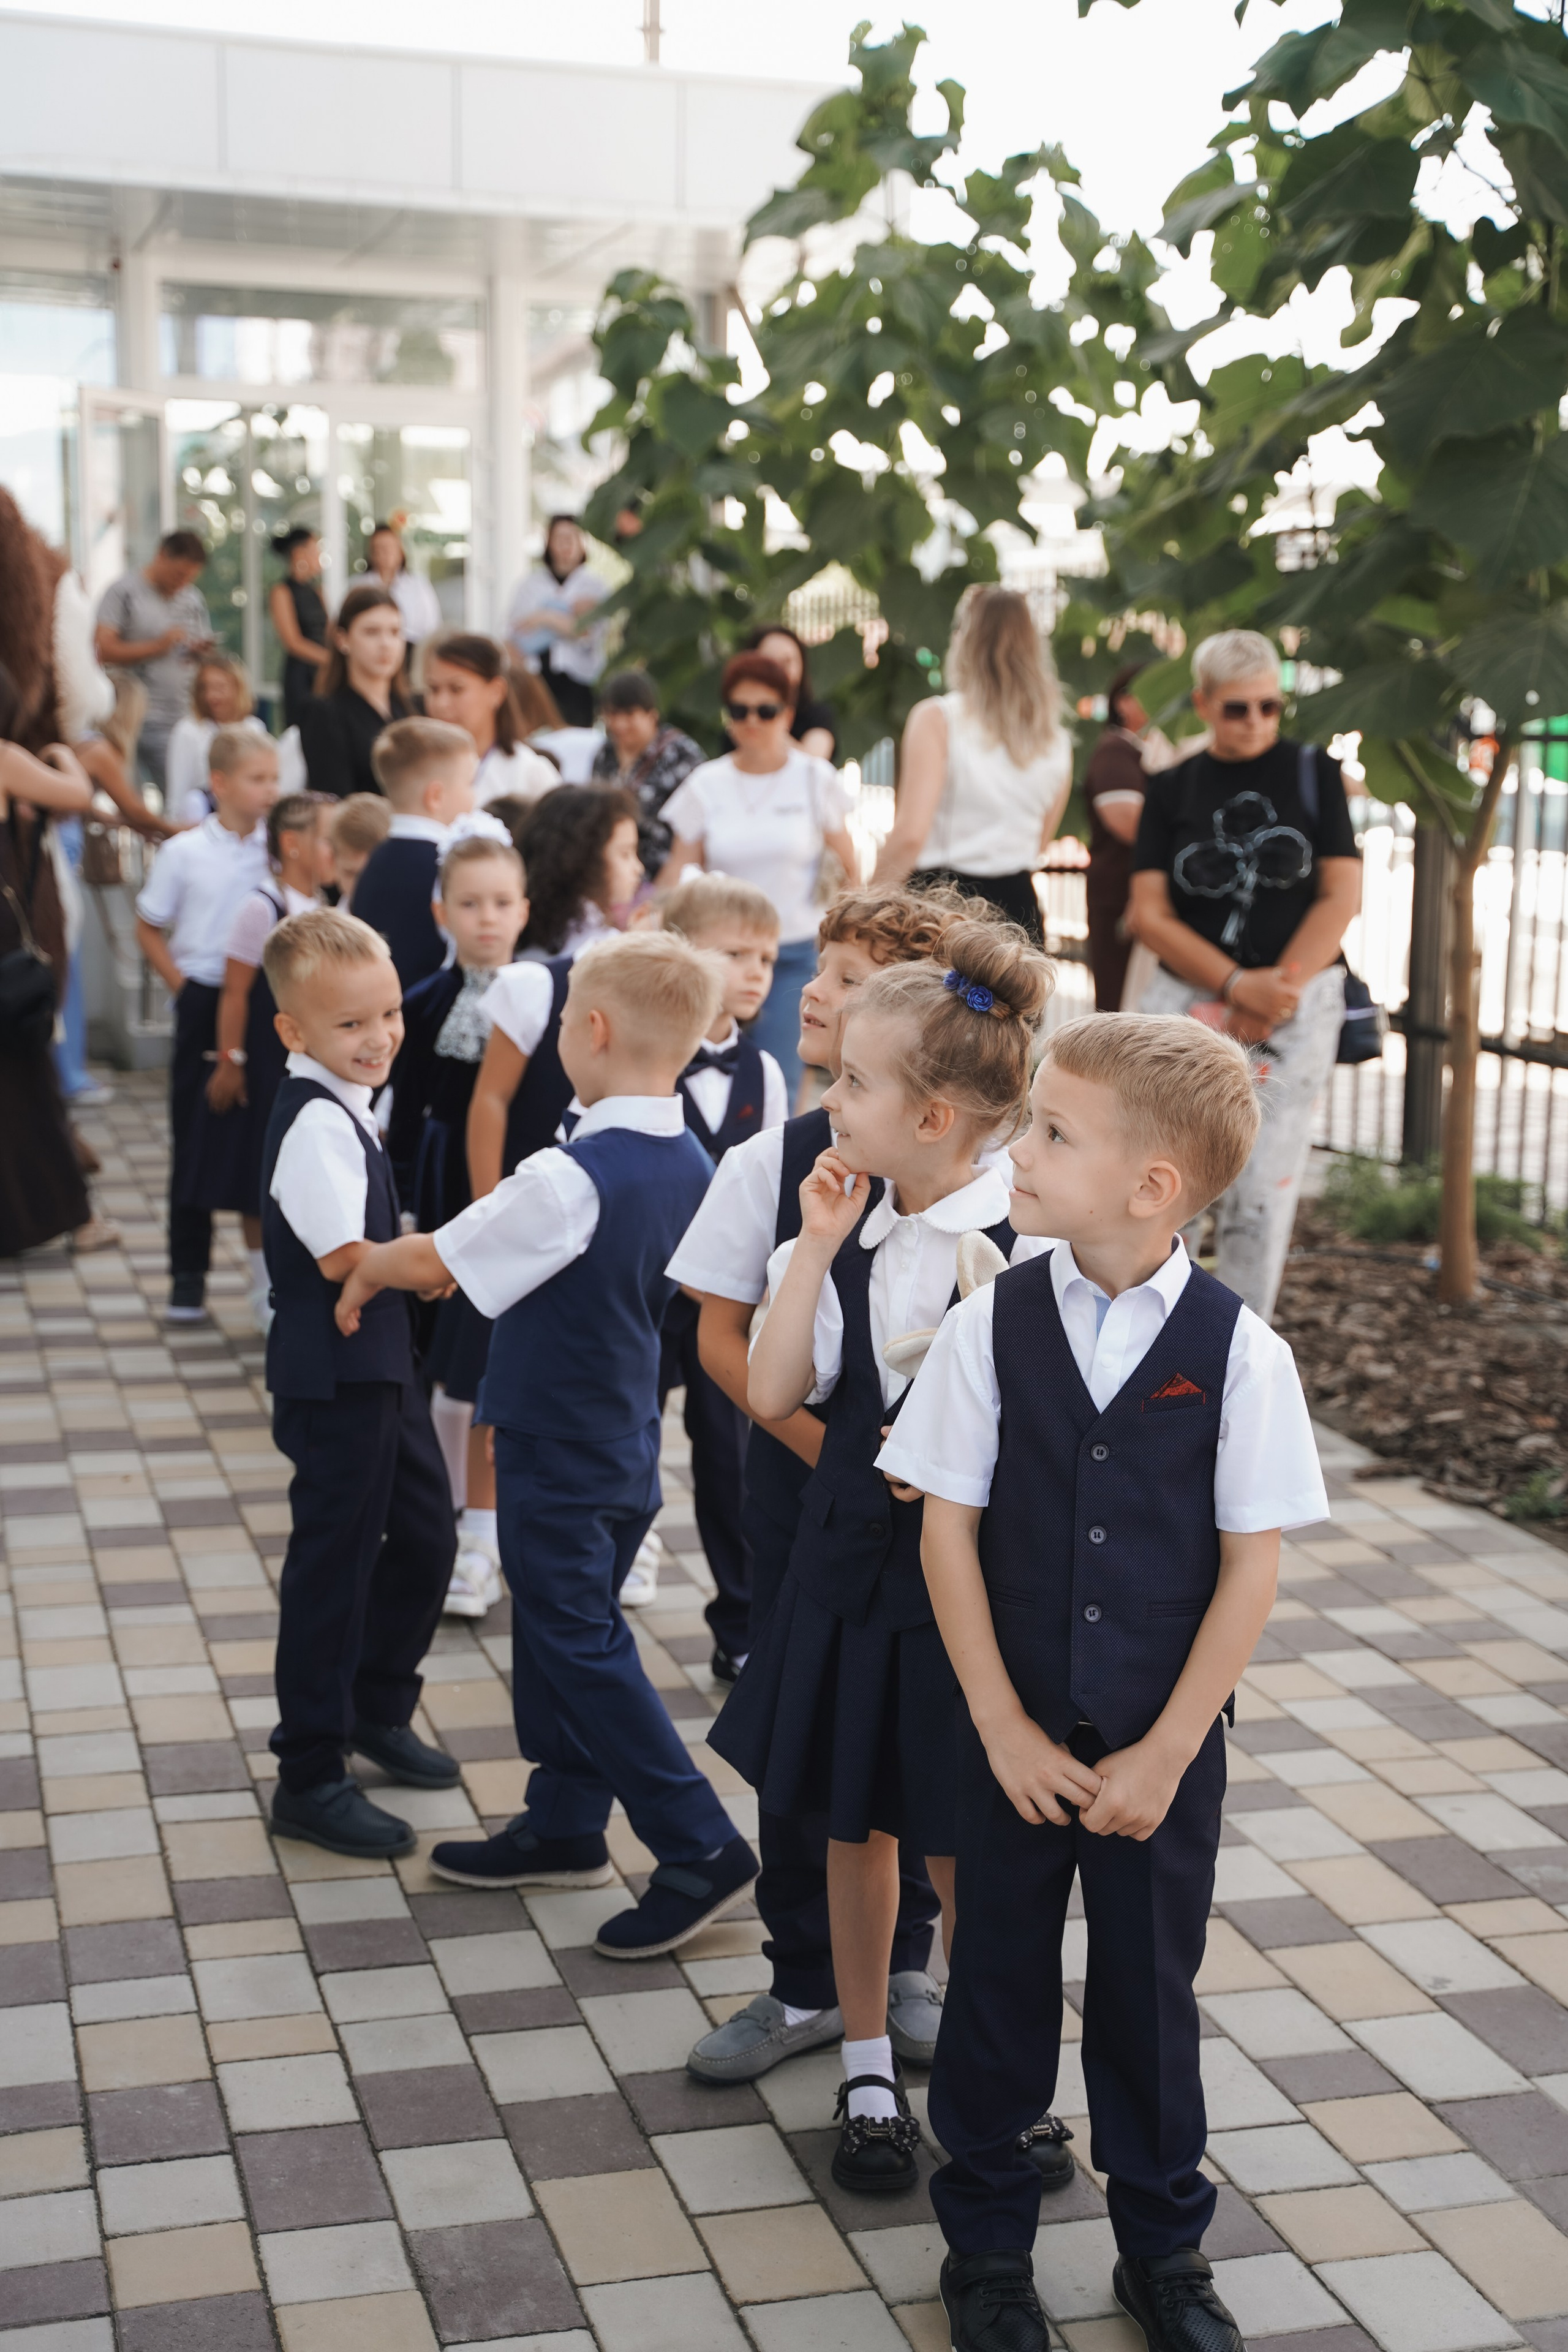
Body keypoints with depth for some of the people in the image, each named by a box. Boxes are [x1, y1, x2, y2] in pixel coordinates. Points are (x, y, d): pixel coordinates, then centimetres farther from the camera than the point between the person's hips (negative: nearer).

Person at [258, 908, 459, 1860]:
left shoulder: (348, 1103, 9)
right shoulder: (316, 1120, -21)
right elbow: (343, 1256, -25)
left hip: (383, 1361, 9)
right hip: (335, 1374, -9)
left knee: (427, 1537, 19)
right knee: (334, 1560, 0)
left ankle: (378, 1710, 39)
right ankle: (310, 1778, 13)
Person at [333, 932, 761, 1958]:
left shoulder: (571, 1180, -27)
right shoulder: (691, 1167, -2)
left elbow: (430, 1262, -17)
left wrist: (366, 1273, 4)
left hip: (558, 1456, -8)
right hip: (628, 1442, 8)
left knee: (584, 1648, 0)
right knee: (558, 1630, 21)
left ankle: (700, 1849, 2)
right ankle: (564, 1827, 33)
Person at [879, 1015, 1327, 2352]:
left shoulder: (1239, 1352, -12)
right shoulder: (990, 1328, -8)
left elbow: (1252, 1566, -8)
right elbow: (950, 1531, -5)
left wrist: (1164, 1753, -10)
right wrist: (1004, 1728, -8)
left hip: (1164, 1749, -1)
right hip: (1017, 1737, 1)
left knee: (1151, 1993, 13)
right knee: (999, 1987, 12)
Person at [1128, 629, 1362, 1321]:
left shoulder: (1313, 772, 6)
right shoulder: (1172, 790, 7)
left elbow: (1342, 894, 0)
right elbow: (1150, 913, 0)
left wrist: (1278, 989, -11)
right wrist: (1236, 984, -13)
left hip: (1298, 1002, -1)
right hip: (1189, 997, 1)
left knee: (1261, 1191, -2)